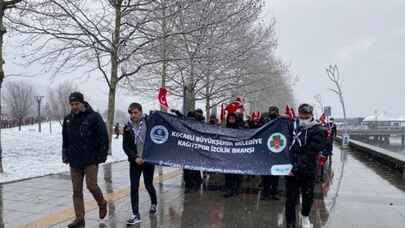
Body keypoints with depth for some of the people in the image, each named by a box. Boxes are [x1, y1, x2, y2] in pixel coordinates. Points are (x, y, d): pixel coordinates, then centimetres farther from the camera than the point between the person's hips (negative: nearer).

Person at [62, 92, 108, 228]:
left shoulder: (94, 117, -7)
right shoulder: (68, 119, 9)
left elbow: (104, 137, -7)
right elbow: (65, 140, 20)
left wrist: (102, 155, -9)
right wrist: (65, 155, 12)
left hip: (91, 160, -5)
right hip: (75, 161, 5)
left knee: (91, 185, -8)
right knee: (77, 190, 6)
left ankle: (102, 203, 22)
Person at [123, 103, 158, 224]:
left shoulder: (149, 122, -7)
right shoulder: (128, 127, 1)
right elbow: (125, 146, 0)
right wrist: (135, 157, -11)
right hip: (135, 161, 2)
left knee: (148, 185, 10)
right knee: (134, 187, -2)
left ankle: (154, 203, 39)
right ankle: (136, 215, 7)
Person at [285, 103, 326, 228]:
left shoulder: (318, 131, -10)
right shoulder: (293, 126, 0)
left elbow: (310, 154, -18)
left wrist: (297, 168, -24)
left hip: (308, 171, -1)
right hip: (291, 170, 1)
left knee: (308, 197, 18)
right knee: (291, 199, 2)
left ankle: (305, 216, 46)